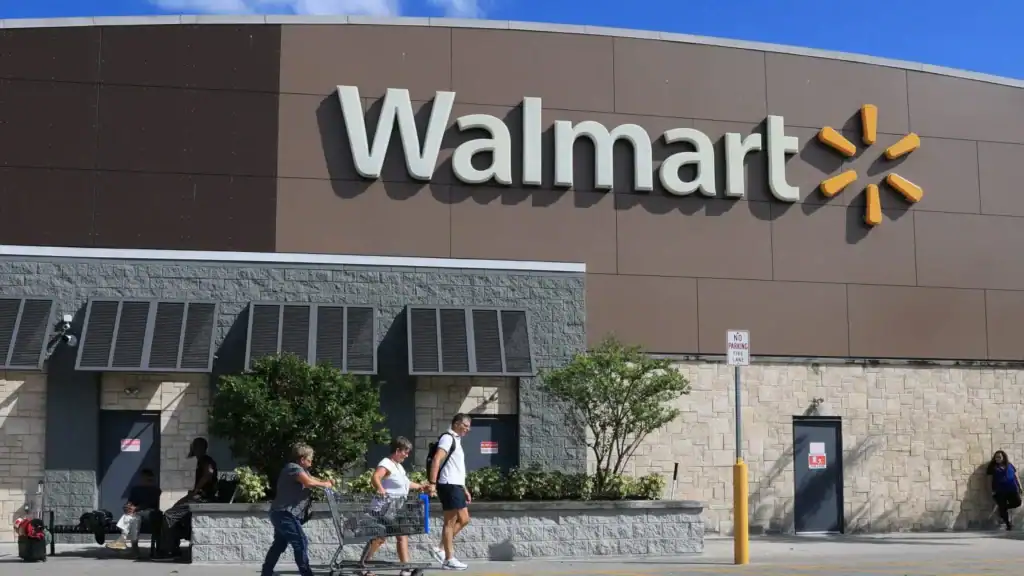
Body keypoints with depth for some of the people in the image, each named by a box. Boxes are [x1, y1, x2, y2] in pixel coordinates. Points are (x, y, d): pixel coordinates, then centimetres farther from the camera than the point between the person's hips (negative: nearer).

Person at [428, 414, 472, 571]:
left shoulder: (456, 440, 21)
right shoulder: (448, 438, -9)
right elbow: (436, 460, -21)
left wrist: (465, 490, 24)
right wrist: (432, 483, -28)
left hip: (456, 486, 10)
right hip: (449, 486, -10)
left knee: (463, 520, 12)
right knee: (450, 523, -5)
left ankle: (440, 549, 14)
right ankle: (449, 560, 0)